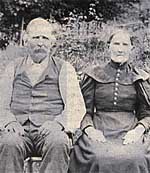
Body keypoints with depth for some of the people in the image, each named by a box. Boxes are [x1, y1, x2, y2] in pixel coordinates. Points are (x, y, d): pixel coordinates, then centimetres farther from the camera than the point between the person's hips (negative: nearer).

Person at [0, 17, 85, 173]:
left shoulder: (64, 68, 16)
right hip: (18, 129, 1)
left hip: (49, 129, -1)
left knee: (58, 143, -35)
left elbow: (76, 106, 6)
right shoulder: (13, 68, 22)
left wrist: (58, 122, -13)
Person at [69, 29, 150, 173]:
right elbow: (85, 110, 11)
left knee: (135, 159, -31)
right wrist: (89, 129, -8)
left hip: (129, 133, 1)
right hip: (99, 132, 0)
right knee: (100, 158, -32)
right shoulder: (94, 75, 13)